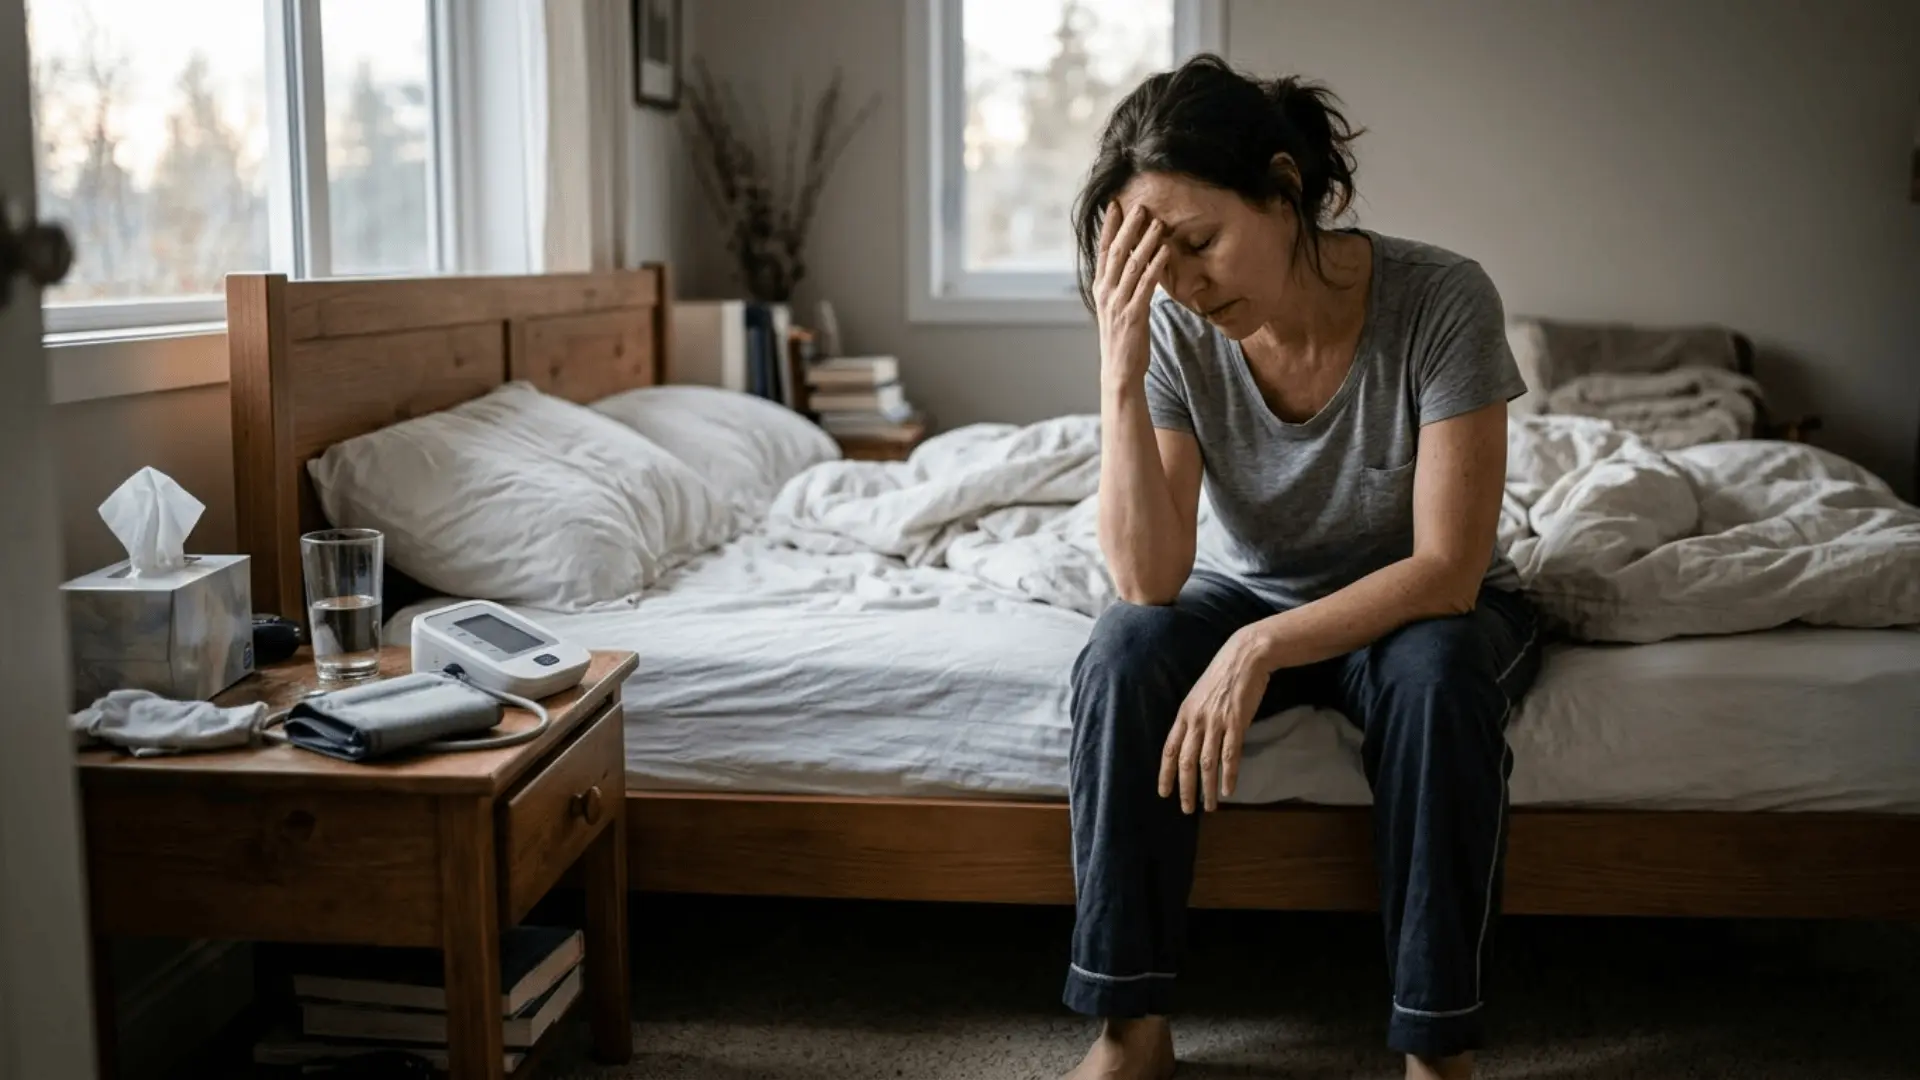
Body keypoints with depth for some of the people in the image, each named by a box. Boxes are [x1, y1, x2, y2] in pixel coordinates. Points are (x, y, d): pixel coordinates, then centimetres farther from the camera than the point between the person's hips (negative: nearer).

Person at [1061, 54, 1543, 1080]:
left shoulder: (1440, 299, -26)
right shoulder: (1172, 326, -18)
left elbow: (1448, 569, -26)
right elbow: (1148, 580, -24)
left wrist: (1262, 649, -37)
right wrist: (1120, 369, -33)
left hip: (1419, 605, -2)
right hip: (1252, 594, 2)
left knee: (1436, 676, -35)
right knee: (1122, 653, -27)